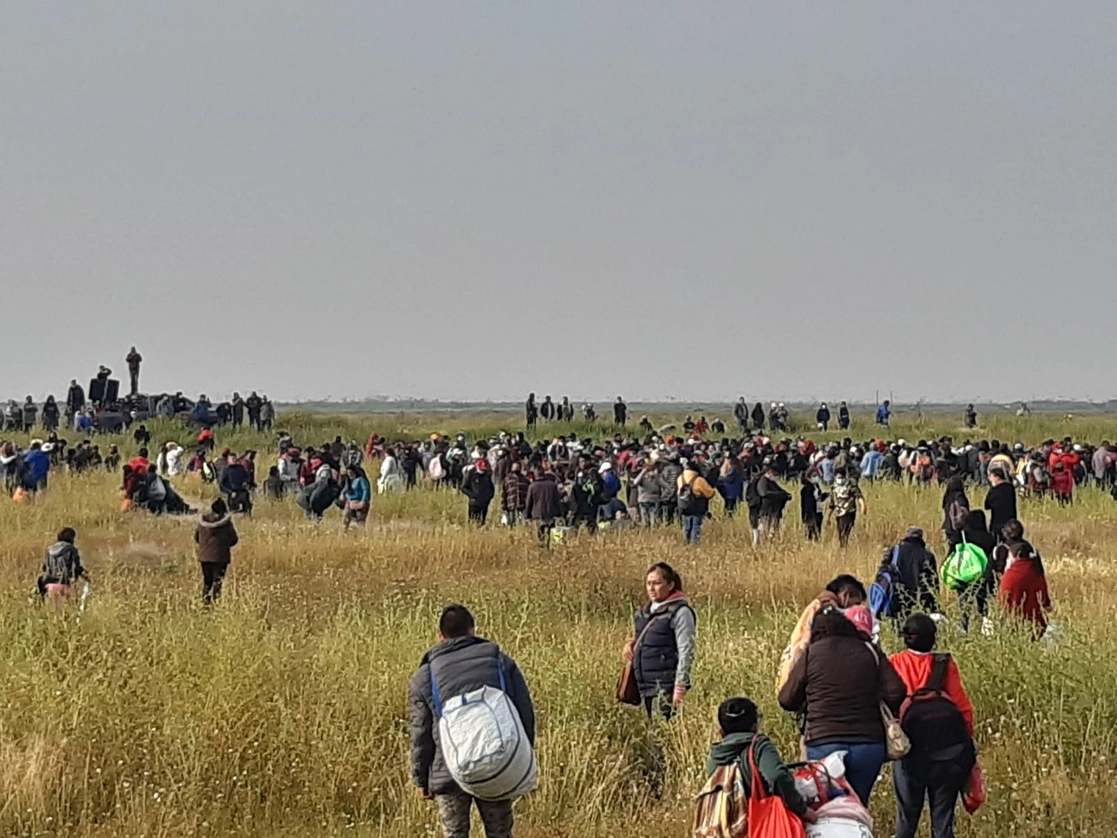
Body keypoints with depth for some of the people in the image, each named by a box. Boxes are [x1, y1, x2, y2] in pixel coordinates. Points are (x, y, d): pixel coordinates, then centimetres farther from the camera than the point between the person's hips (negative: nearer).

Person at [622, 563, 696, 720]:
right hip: (645, 685, 8)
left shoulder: (680, 612, -8)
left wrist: (680, 686, -16)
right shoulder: (645, 612, 15)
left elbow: (686, 652, -11)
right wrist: (632, 643, 5)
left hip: (665, 684, -8)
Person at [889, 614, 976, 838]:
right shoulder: (945, 665, -4)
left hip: (908, 751, 0)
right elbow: (963, 707, -5)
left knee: (906, 820, 9)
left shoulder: (894, 664, -2)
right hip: (946, 754, 0)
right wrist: (967, 741, 6)